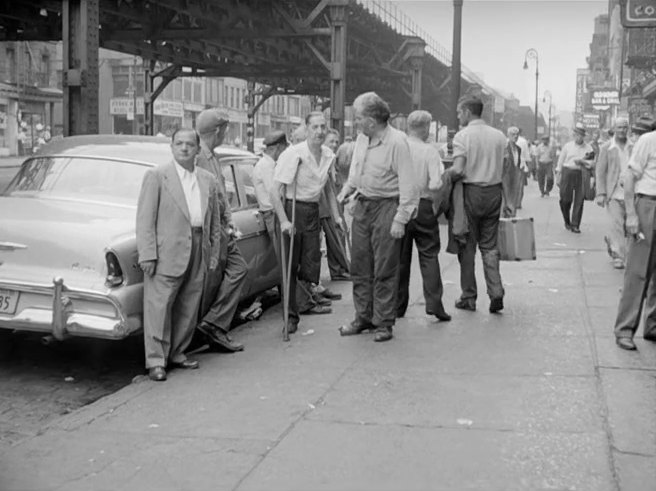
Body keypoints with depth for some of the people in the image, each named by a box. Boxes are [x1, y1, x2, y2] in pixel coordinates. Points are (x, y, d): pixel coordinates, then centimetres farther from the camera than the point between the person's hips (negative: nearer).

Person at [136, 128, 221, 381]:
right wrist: (147, 254, -13)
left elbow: (214, 220, 17)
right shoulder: (156, 175, -2)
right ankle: (156, 361, 5)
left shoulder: (208, 180, 12)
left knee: (188, 309, 11)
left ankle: (177, 353, 24)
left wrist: (214, 253, 12)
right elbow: (145, 218, -6)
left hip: (198, 255, 5)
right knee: (159, 307, -2)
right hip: (166, 253, -5)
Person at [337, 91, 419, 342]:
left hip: (386, 207, -7)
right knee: (360, 267, 11)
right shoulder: (362, 139, 6)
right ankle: (364, 317, 23)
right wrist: (348, 188, 7)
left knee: (384, 270, 0)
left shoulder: (397, 141, -16)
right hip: (362, 205, 7)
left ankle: (384, 323, 11)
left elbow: (407, 184, -16)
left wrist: (400, 219, -20)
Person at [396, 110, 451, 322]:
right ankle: (433, 302, -4)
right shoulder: (430, 151, -9)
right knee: (429, 254, 6)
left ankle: (398, 305, 16)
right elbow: (436, 184, -16)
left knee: (400, 257, 11)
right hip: (423, 207, -2)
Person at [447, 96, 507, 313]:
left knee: (467, 246, 6)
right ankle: (496, 292, 0)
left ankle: (469, 297, 11)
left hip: (471, 191, -4)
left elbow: (458, 170, -19)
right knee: (489, 245, 12)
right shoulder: (499, 136, 7)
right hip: (494, 192, 4)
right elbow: (507, 170, 6)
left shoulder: (462, 136, -8)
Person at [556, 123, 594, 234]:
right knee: (565, 199, -3)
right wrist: (558, 176, 7)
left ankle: (575, 225, 1)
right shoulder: (567, 146, 7)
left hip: (581, 175, 0)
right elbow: (561, 161, 10)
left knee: (579, 200, -5)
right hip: (567, 172, 0)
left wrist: (582, 161, -15)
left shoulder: (588, 148, 7)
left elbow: (590, 164, 2)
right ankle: (567, 221, 21)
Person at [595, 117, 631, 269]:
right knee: (617, 224, -7)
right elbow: (600, 171, 1)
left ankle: (610, 239, 37)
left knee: (628, 226, 8)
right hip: (613, 194, -3)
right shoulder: (607, 148, 1)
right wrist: (600, 193, -7)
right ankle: (618, 257, 2)